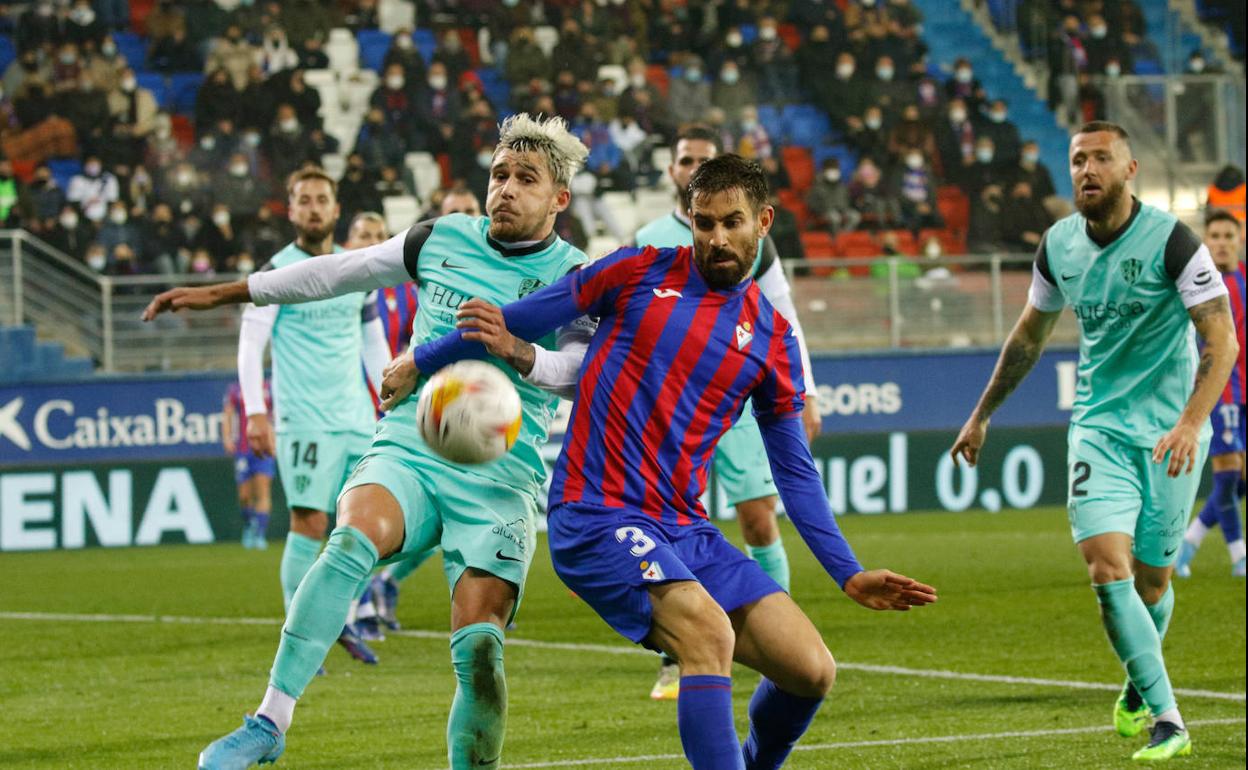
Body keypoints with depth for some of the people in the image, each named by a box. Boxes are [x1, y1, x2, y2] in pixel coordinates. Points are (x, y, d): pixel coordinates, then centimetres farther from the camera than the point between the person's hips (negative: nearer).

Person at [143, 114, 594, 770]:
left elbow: (576, 364, -18)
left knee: (478, 651, -18)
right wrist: (221, 293, 23)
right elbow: (336, 273, 20)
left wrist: (517, 352, -39)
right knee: (354, 538, -31)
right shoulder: (441, 240, 10)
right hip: (406, 451, 2)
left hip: (497, 480, -2)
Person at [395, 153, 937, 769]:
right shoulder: (640, 272, 2)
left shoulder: (774, 342, 10)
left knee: (811, 670, -5)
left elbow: (795, 473, 16)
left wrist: (848, 574, 10)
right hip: (596, 518, -5)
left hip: (684, 529, 5)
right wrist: (420, 361, 17)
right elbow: (526, 317, 11)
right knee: (709, 631, -31)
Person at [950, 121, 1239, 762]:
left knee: (1150, 579, 6)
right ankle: (1165, 718, -13)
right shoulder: (1059, 246, 1)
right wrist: (982, 415, 23)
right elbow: (1030, 334, 19)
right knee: (1107, 567, -16)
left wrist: (1190, 423, -31)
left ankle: (1139, 685, 37)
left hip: (1170, 429, -3)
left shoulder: (1170, 241, -14)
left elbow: (1221, 339, -18)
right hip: (1098, 426, 3)